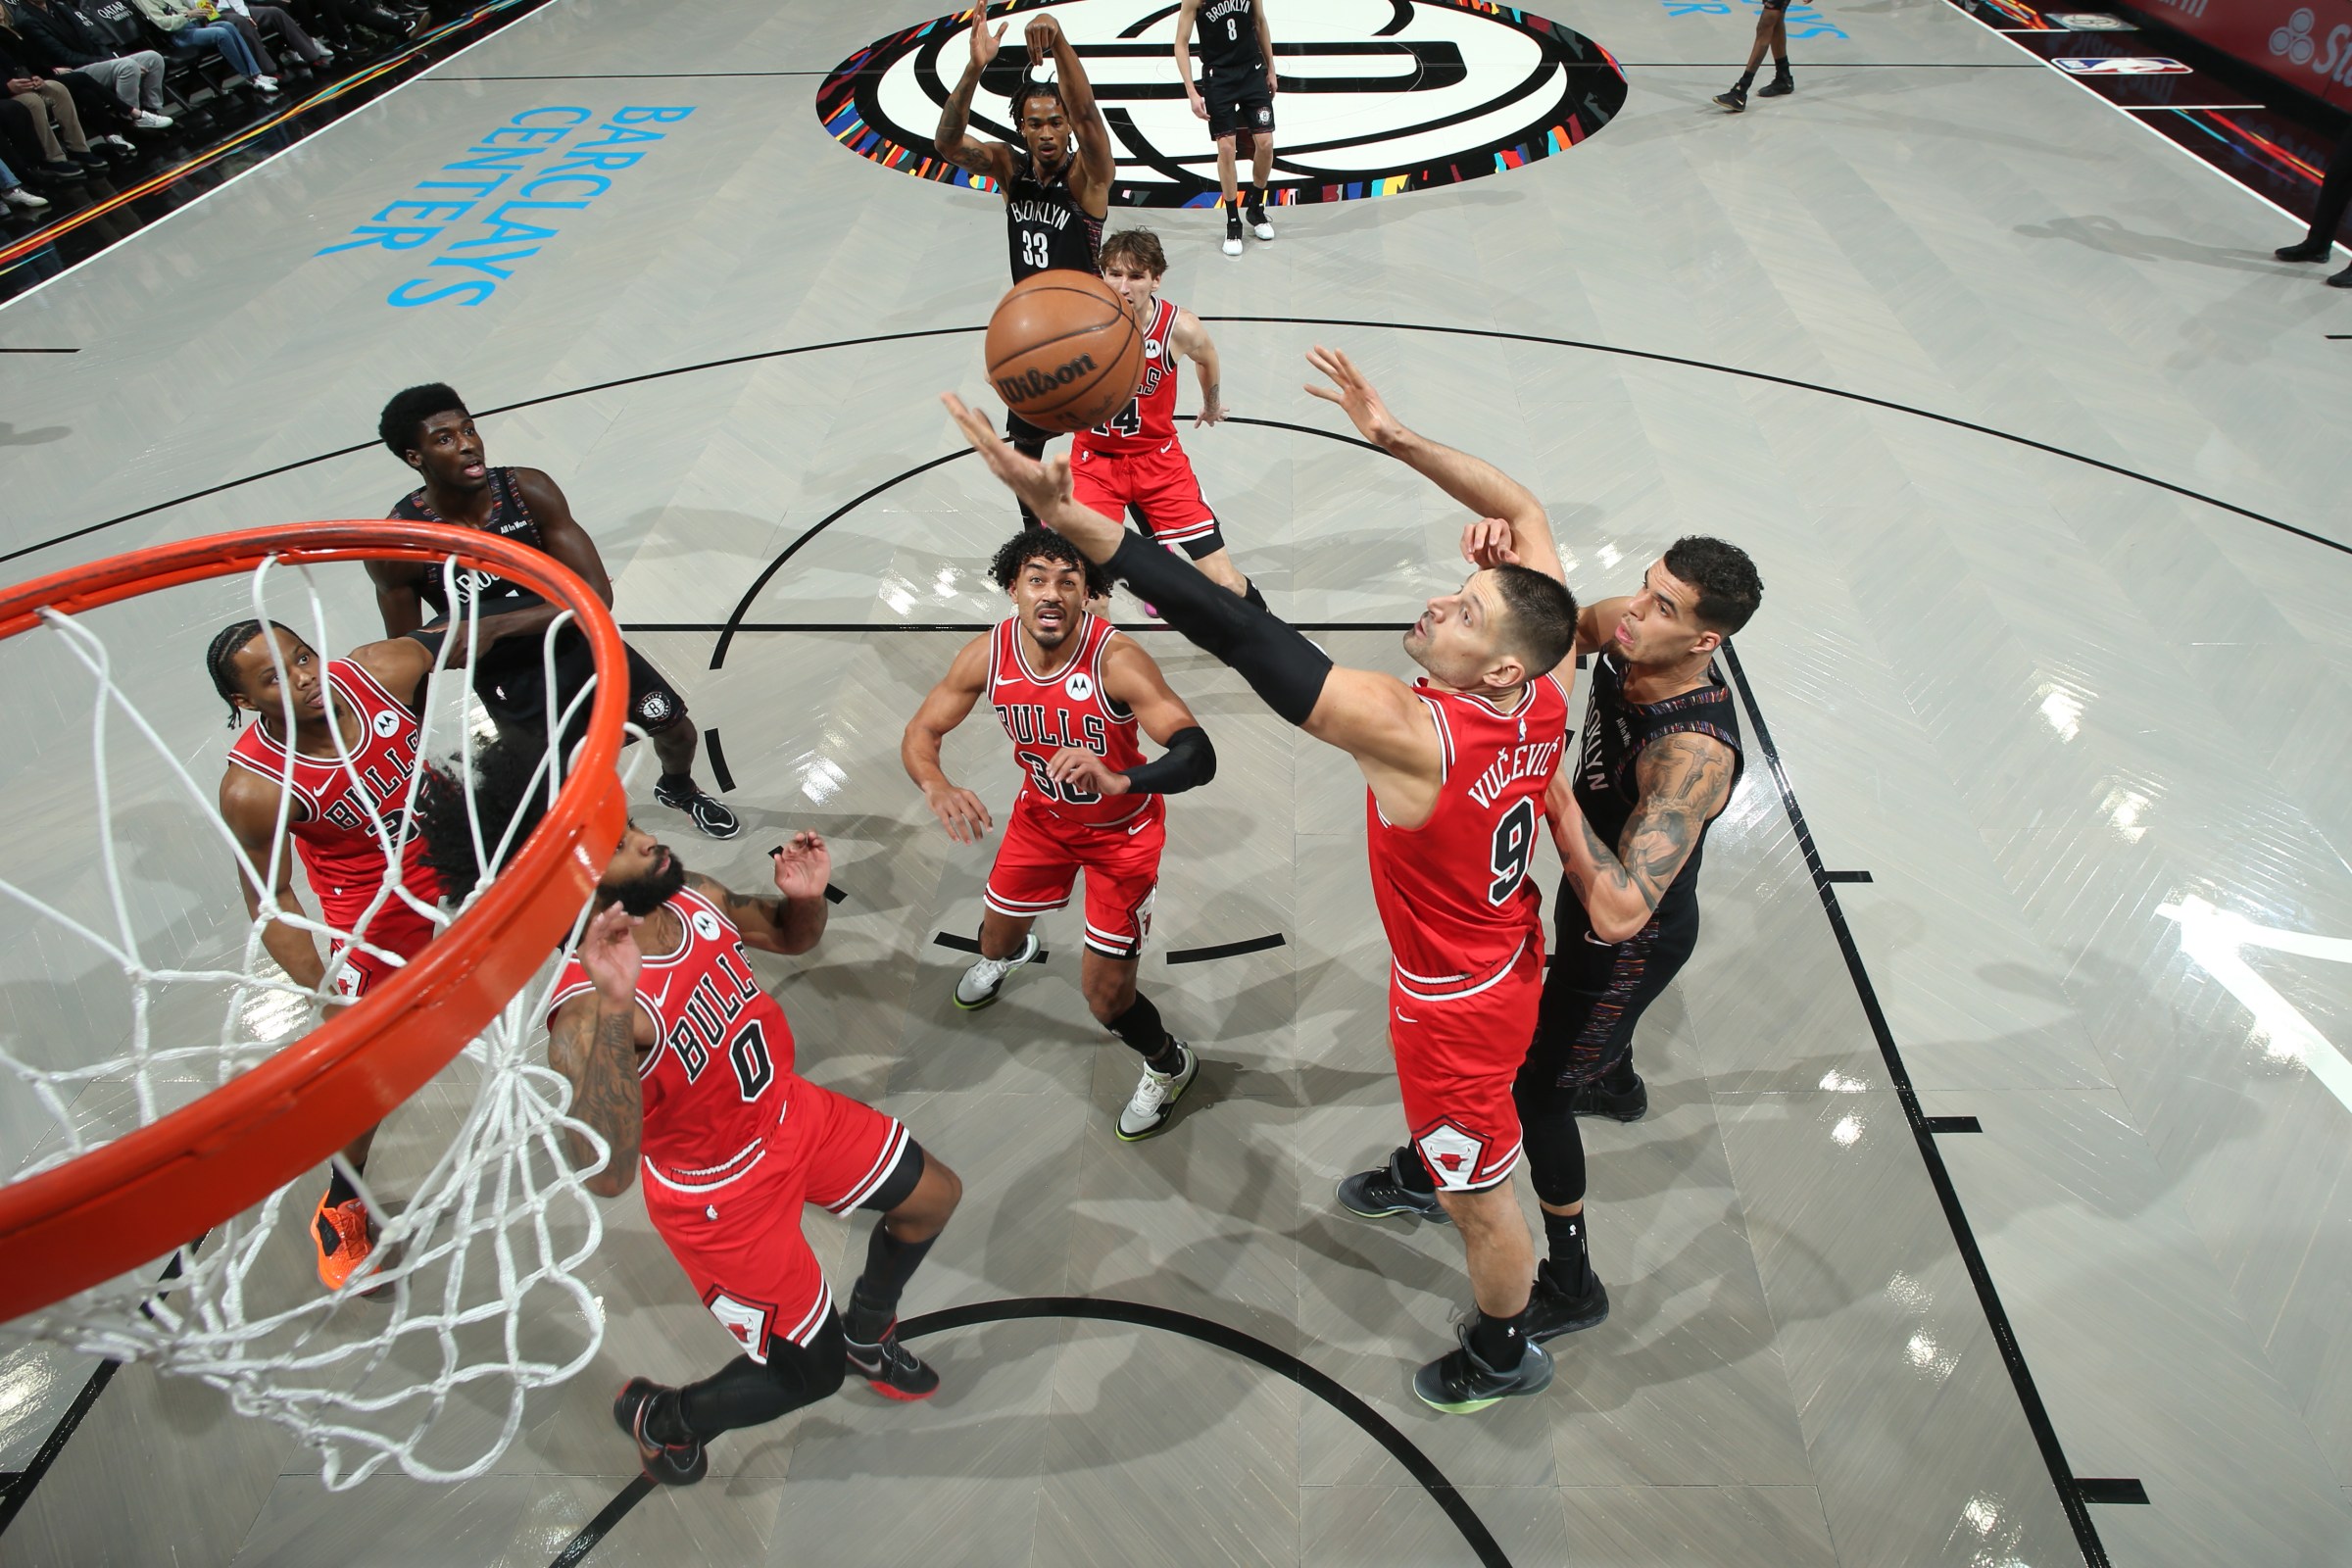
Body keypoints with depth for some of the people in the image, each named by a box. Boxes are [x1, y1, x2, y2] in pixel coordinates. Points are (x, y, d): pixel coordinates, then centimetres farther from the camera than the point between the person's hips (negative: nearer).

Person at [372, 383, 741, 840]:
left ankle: (678, 788, 48)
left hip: (580, 643, 3)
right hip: (508, 681, -2)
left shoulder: (528, 489, -17)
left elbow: (597, 595, -20)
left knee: (678, 731, 12)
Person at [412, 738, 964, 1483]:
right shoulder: (588, 1010, -36)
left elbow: (791, 938, 6)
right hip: (719, 1193, -7)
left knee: (934, 1197, 19)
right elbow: (608, 1173, -50)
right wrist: (613, 1012, -59)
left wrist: (804, 896, -18)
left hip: (789, 1111, 7)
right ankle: (661, 1419, 37)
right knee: (813, 1372, 7)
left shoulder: (694, 896, -15)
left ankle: (867, 1335, 46)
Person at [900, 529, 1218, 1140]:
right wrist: (937, 787, -32)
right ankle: (1006, 952, 65)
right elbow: (922, 731, -10)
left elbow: (1199, 757, -42)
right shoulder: (988, 654, -20)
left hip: (1121, 828, -4)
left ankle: (1169, 1065, 31)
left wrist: (1116, 781, -60)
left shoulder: (1117, 660, -35)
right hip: (1043, 813, 5)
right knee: (997, 933, 23)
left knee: (1106, 997, -3)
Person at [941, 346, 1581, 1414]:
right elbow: (1523, 510, -8)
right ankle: (1425, 1175, 71)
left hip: (1458, 1001, -8)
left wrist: (1064, 513, -53)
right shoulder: (1546, 690, -21)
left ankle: (1505, 1353, 48)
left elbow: (1246, 638, -50)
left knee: (1478, 1195, 20)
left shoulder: (1410, 732, -42)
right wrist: (1395, 439, -13)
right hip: (1509, 956, 8)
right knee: (1452, 1129, 39)